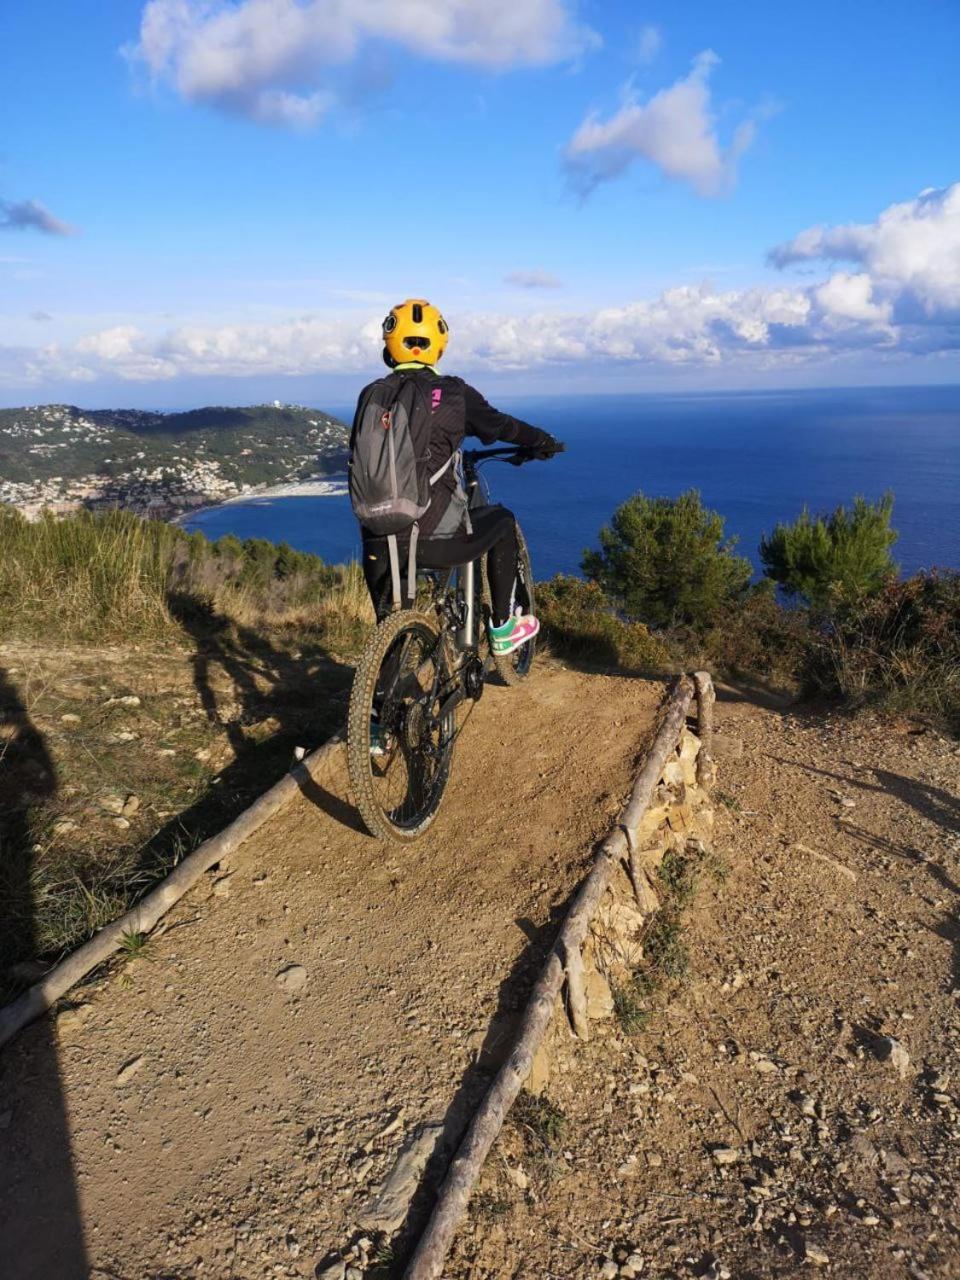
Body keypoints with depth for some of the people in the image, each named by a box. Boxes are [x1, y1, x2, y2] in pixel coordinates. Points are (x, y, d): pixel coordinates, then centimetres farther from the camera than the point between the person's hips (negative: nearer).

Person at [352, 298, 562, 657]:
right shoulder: (452, 393, -2)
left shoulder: (371, 395, 7)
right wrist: (544, 442, 30)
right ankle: (502, 629, 29)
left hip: (378, 538, 4)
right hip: (434, 538, -3)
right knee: (502, 522, 24)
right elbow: (500, 425, 11)